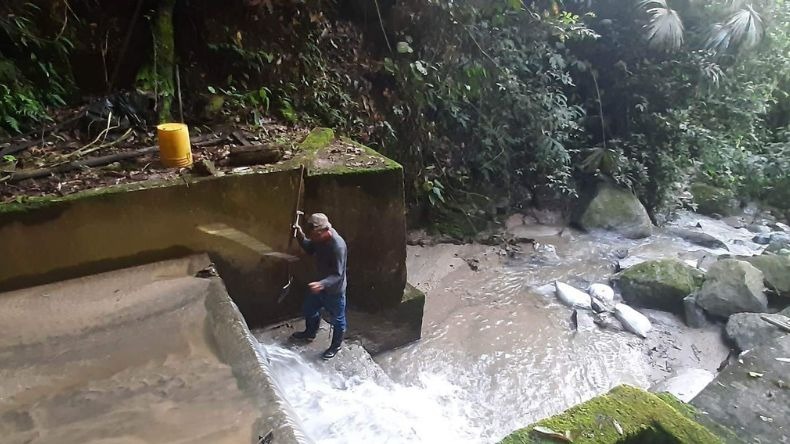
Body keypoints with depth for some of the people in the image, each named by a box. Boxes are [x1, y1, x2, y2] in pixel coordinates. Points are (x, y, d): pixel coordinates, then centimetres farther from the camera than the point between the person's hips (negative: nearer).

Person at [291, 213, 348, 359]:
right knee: (309, 310, 28)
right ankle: (309, 333, 55)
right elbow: (310, 250, 7)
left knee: (337, 319, 17)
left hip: (334, 290, -8)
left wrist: (322, 284, -50)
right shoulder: (319, 237, -13)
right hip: (320, 284, 8)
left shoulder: (338, 246, -36)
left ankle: (336, 346, 41)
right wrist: (301, 236, -12)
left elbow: (337, 275, -33)